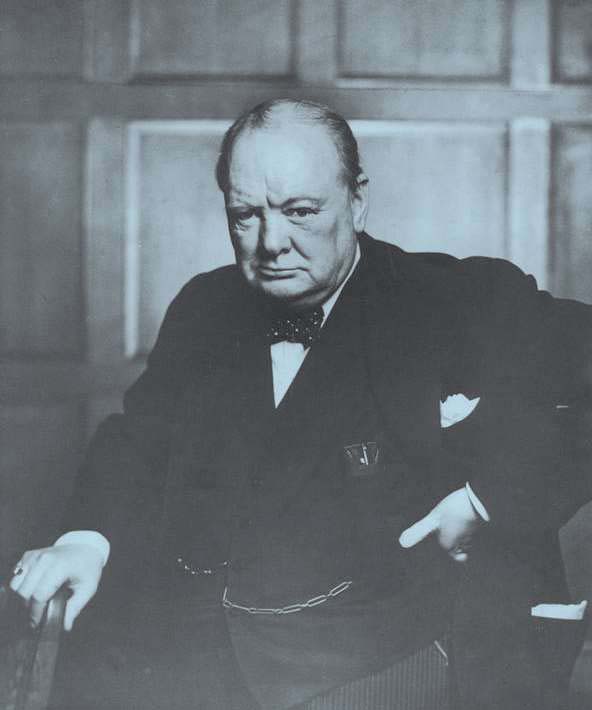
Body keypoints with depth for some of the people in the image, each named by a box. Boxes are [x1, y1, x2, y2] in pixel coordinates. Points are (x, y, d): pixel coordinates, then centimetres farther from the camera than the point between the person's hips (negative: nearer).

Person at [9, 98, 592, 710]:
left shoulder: (461, 300, 1)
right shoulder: (205, 308, 17)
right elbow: (138, 436, 18)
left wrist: (487, 497, -13)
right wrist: (88, 539, -3)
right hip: (190, 636, 5)